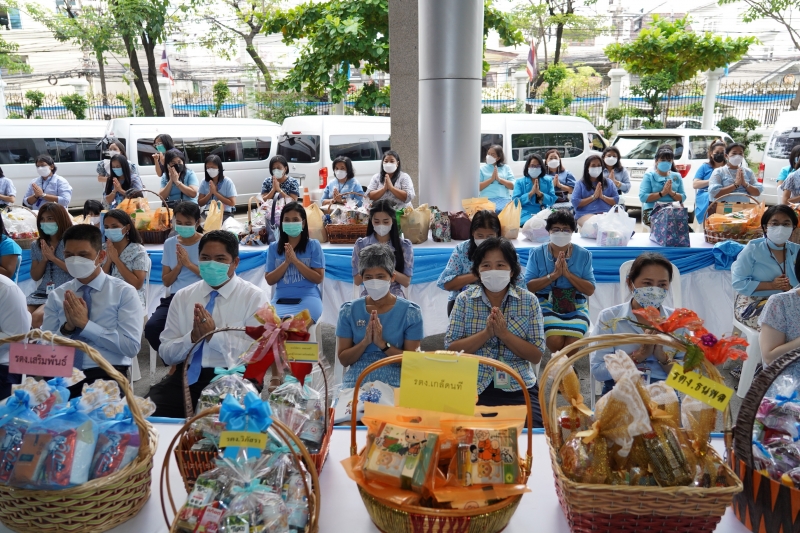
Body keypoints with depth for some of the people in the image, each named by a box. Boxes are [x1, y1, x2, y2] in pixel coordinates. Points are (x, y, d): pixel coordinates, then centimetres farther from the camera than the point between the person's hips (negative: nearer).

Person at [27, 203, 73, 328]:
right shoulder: (36, 245, 13)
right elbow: (35, 277, 12)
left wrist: (53, 258, -12)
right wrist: (44, 259, -5)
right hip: (42, 292, 5)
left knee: (36, 317, -26)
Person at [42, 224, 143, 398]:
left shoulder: (124, 292, 1)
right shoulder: (56, 296, 13)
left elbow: (131, 347, -8)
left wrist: (85, 324, -12)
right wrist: (67, 328, -9)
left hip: (107, 374, -3)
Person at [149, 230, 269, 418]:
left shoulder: (254, 297, 0)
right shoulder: (182, 297, 11)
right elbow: (166, 353, 10)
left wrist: (215, 335, -16)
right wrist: (192, 338, -10)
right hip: (187, 375, 4)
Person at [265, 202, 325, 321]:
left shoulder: (313, 245, 3)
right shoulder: (273, 248, 10)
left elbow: (318, 278, -3)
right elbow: (270, 280, 6)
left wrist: (295, 260, -11)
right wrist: (286, 262, -9)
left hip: (308, 298, -2)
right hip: (281, 299, 3)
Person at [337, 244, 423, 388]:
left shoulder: (410, 312, -1)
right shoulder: (349, 311, 4)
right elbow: (343, 359, 5)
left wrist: (383, 344, -14)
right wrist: (365, 342, -12)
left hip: (394, 385, 0)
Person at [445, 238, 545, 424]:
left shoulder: (528, 301, 1)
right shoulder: (465, 299, 1)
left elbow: (536, 355, -3)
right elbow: (452, 349, -4)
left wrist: (504, 333, -17)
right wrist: (487, 333, -18)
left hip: (519, 388, 1)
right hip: (474, 388, 0)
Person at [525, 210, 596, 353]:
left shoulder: (583, 254, 7)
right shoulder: (537, 253, 4)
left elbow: (590, 290, 0)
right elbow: (529, 286, -5)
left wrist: (567, 273, -13)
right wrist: (553, 275, -16)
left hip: (576, 307, 1)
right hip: (546, 306, -1)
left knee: (571, 343, -27)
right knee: (555, 340, -29)